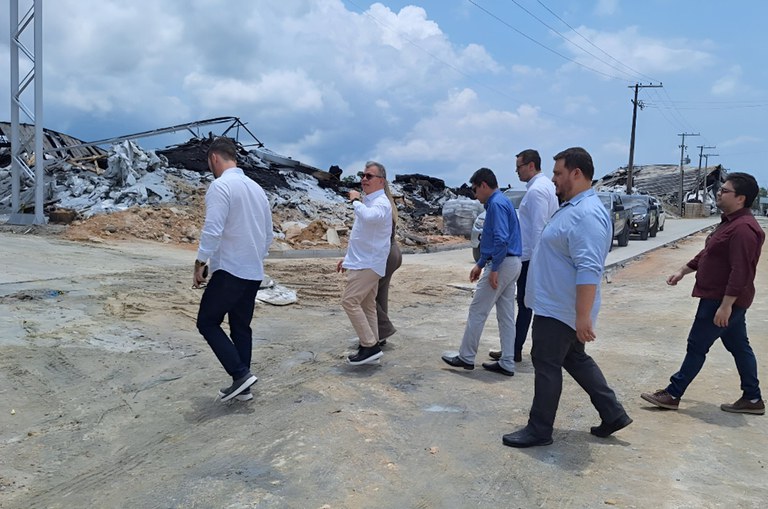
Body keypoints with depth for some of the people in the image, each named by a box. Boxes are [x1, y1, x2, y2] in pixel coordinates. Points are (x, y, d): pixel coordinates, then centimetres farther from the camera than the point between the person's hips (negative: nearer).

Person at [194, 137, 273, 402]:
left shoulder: (220, 185, -11)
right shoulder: (257, 188, 12)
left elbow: (212, 230, -20)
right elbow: (269, 234, 16)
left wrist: (200, 263, -10)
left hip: (229, 271, -7)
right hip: (254, 273, 8)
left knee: (207, 323, 6)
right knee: (241, 327, 15)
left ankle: (240, 374, -3)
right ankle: (242, 387, 19)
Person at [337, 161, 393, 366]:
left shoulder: (381, 203, -15)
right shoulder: (368, 202, 17)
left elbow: (369, 217, -40)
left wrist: (355, 200, -23)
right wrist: (348, 257, 23)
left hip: (368, 263, -10)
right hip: (364, 262, 10)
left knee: (350, 301, -13)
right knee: (367, 306, 11)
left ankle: (370, 346, -9)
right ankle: (371, 347, 17)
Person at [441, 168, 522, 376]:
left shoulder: (496, 203, -14)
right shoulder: (500, 202, 18)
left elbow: (502, 239, -25)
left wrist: (494, 270, -21)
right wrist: (480, 264, 23)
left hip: (502, 264, -10)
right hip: (511, 264, 10)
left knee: (478, 311, 0)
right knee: (506, 314, 10)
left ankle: (466, 357, 10)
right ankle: (507, 363, 15)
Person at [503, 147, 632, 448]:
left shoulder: (586, 214, -23)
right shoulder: (574, 207, 12)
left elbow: (589, 270, -29)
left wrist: (583, 317, -31)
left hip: (558, 310, -10)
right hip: (556, 306, 10)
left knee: (546, 366, 1)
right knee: (576, 360, 20)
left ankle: (539, 430, 15)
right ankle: (613, 414, 30)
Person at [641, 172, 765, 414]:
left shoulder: (743, 228, -23)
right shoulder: (730, 222, 12)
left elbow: (740, 272, -28)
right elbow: (707, 254, 22)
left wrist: (725, 305, -28)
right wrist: (683, 271, 22)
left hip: (723, 300, -10)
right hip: (719, 298, 11)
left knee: (697, 347, -2)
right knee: (739, 347, 16)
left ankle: (673, 394, 8)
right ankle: (753, 399, 26)